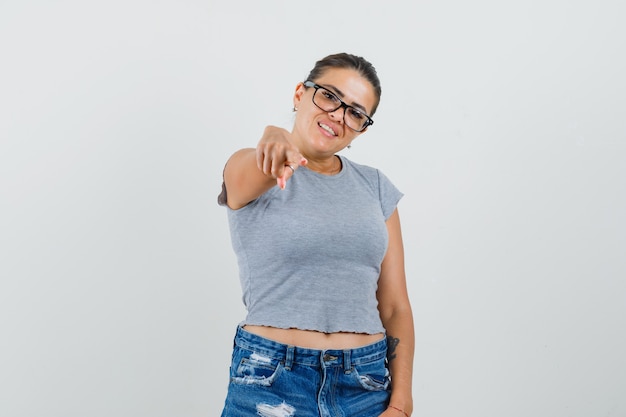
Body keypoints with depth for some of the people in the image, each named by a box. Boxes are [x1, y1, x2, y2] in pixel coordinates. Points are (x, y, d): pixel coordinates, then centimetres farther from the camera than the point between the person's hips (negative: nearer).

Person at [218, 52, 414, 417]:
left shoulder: (376, 187, 6)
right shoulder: (251, 171, -3)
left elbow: (395, 306, 3)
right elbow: (252, 172, -29)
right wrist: (275, 140, -50)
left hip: (367, 384, 3)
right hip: (271, 382, -3)